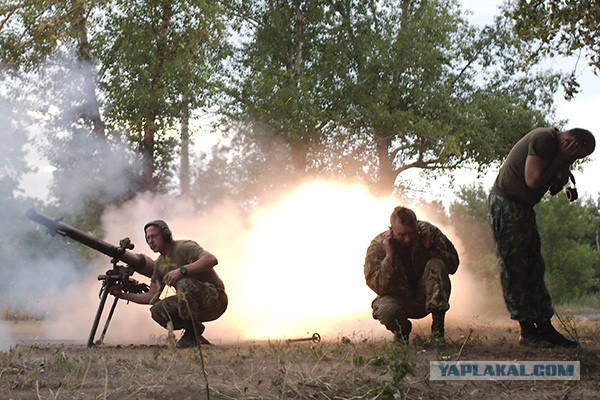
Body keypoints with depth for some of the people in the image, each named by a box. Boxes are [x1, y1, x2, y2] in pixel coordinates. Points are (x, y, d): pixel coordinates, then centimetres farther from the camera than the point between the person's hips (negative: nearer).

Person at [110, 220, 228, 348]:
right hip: (196, 306, 8)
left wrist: (182, 270, -38)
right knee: (157, 311, -10)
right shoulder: (159, 264, 11)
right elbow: (152, 296, 11)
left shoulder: (184, 247, -14)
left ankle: (192, 333, -15)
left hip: (215, 299, -8)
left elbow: (211, 259, -32)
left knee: (185, 284, -33)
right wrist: (123, 295, 4)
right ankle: (198, 339, 1)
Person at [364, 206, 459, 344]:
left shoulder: (428, 231, -12)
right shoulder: (377, 246, -16)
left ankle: (437, 327, -20)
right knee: (386, 309, -37)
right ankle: (401, 331, 4)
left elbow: (453, 264, -10)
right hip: (398, 299, -1)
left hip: (425, 298, 2)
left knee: (437, 265, -26)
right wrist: (389, 256, -33)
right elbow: (379, 287, -22)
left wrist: (430, 247, -25)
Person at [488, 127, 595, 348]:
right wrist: (560, 160, -14)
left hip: (523, 207, 10)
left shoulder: (557, 148, 13)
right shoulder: (544, 139, -17)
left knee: (534, 268, 7)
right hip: (505, 204, -10)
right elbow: (533, 180, -23)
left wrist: (564, 167, -5)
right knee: (515, 269, -8)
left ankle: (545, 328, 8)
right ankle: (528, 331, -6)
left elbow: (555, 187, 10)